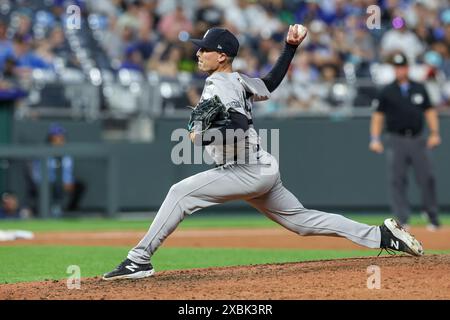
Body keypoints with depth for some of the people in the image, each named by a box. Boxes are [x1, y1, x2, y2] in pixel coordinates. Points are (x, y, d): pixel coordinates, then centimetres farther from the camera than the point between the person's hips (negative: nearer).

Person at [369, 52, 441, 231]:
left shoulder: (419, 89, 11)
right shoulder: (387, 92, 5)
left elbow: (429, 111, 14)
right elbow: (378, 115, 5)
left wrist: (434, 133, 2)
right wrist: (375, 139, -5)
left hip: (418, 140, 1)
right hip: (396, 141, -1)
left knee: (427, 179, -2)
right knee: (397, 182, -5)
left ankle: (433, 218, 8)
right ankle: (401, 220, -1)